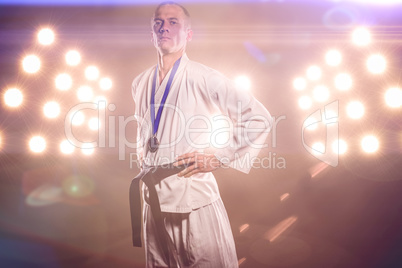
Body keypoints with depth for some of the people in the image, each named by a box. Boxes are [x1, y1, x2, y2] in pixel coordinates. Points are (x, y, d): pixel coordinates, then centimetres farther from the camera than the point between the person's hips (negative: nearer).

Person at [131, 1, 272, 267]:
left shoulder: (206, 79, -9)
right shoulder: (140, 83, 8)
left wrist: (219, 156, -11)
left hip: (196, 198, -5)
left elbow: (260, 119, -9)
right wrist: (143, 154, 12)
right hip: (154, 198, 6)